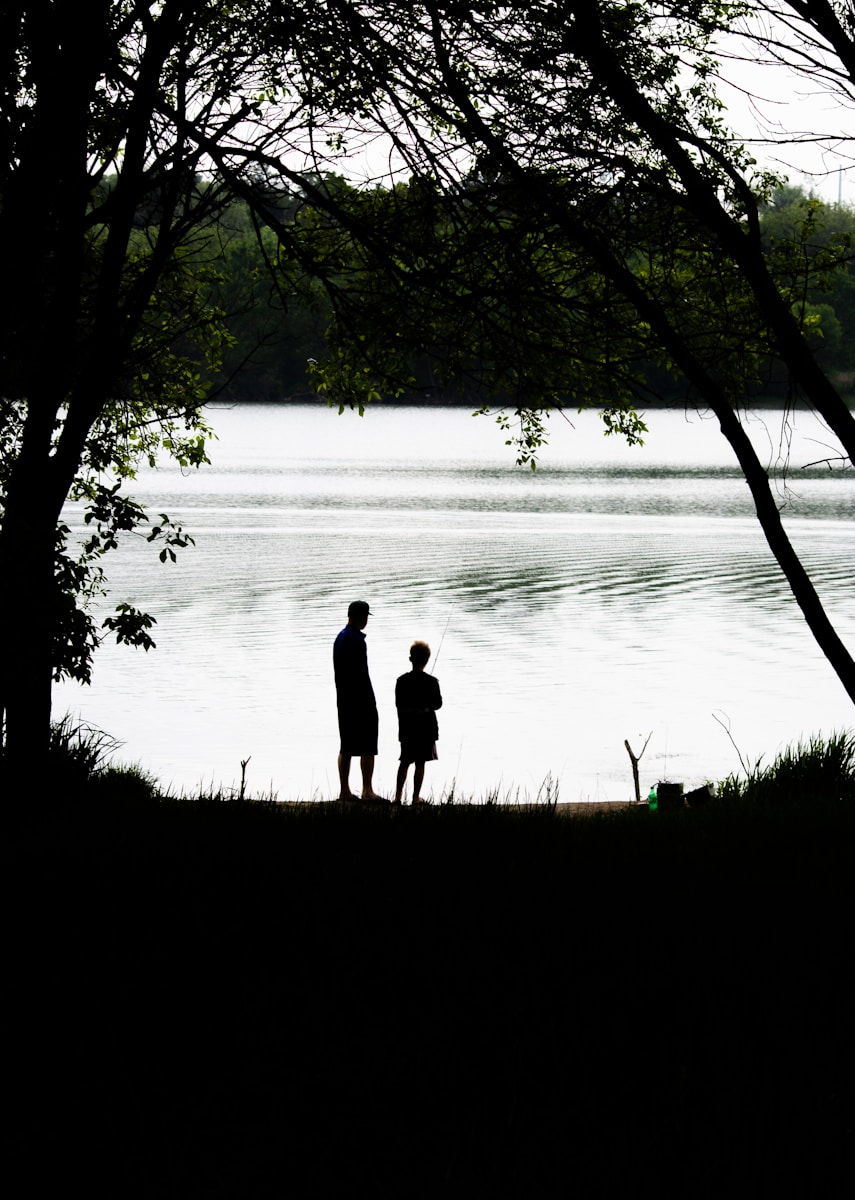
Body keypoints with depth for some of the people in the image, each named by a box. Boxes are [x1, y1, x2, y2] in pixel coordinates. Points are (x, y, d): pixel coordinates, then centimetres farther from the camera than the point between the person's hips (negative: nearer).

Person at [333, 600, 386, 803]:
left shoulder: (340, 638, 13)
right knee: (367, 747, -6)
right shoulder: (356, 640, -16)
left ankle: (344, 790, 12)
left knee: (346, 748, 10)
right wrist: (371, 702, -17)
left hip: (343, 700, 9)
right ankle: (367, 790, -8)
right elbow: (361, 674, -19)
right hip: (360, 701, -9)